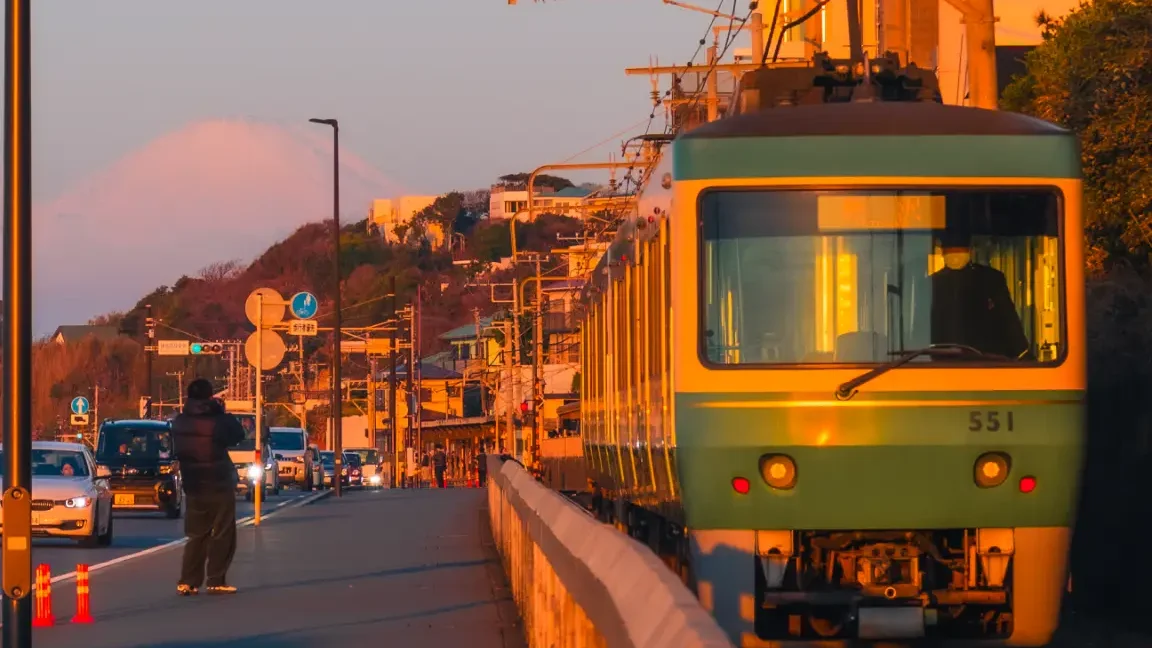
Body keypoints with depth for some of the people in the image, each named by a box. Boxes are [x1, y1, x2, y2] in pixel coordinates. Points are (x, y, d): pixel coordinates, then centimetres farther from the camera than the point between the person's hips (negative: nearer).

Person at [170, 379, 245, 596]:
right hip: (219, 487, -4)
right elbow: (238, 435, 1)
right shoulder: (218, 421, -15)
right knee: (222, 535, 4)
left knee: (196, 535, 12)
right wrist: (223, 413, 7)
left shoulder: (179, 423, -2)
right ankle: (216, 581, 0)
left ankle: (187, 582, 4)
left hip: (194, 488, 4)